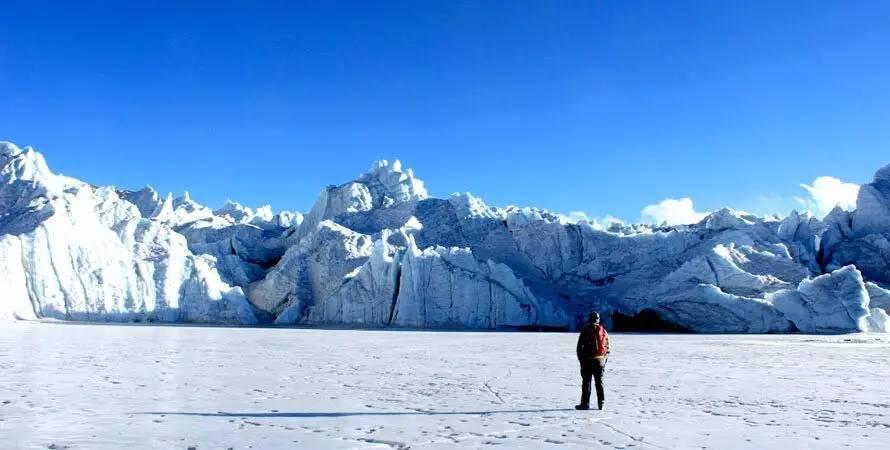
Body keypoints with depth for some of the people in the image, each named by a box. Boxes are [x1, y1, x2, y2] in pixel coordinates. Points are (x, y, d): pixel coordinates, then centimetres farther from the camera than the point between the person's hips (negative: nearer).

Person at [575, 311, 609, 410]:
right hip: (600, 360, 3)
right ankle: (601, 403, 8)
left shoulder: (585, 330, -6)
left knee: (586, 383, 1)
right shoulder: (603, 331, 6)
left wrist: (581, 359, 2)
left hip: (587, 360, -3)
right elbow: (607, 347, 9)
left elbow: (580, 347, -6)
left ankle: (585, 403, 0)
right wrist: (605, 360, 14)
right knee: (599, 382, 11)